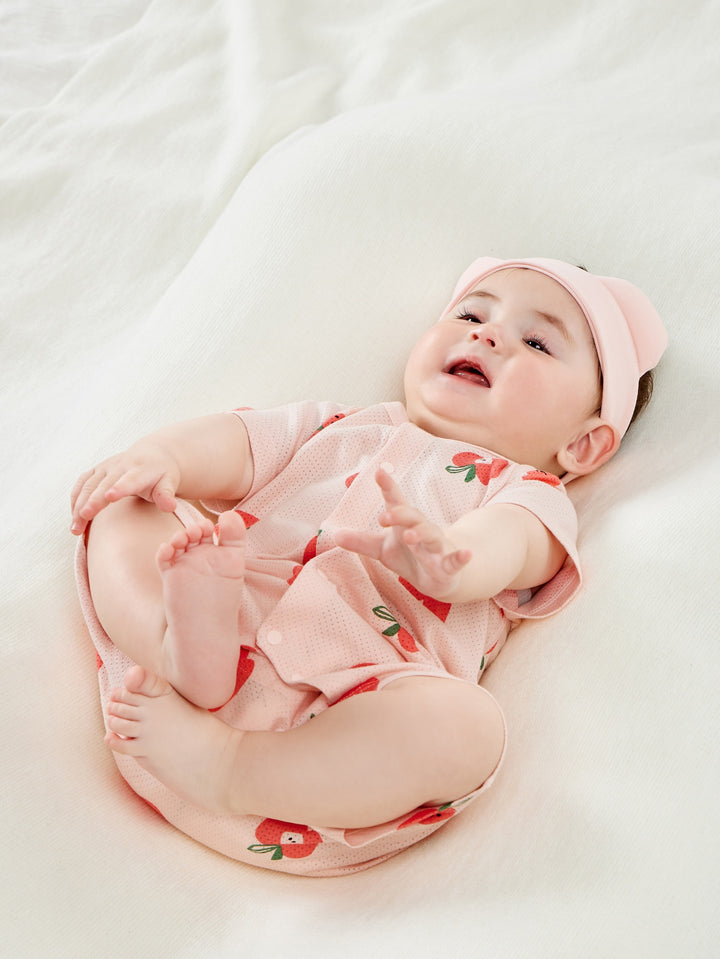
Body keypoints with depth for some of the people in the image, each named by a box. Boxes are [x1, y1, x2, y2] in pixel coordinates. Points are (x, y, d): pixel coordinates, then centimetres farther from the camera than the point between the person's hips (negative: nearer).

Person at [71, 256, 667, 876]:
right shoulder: (343, 427, 30)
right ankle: (181, 641, -32)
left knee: (469, 724, -30)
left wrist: (444, 555, -35)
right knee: (122, 512, -4)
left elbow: (503, 546, -9)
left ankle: (221, 766, -31)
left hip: (349, 690, -3)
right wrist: (161, 456, -9)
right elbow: (236, 444, 15)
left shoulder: (530, 496, 17)